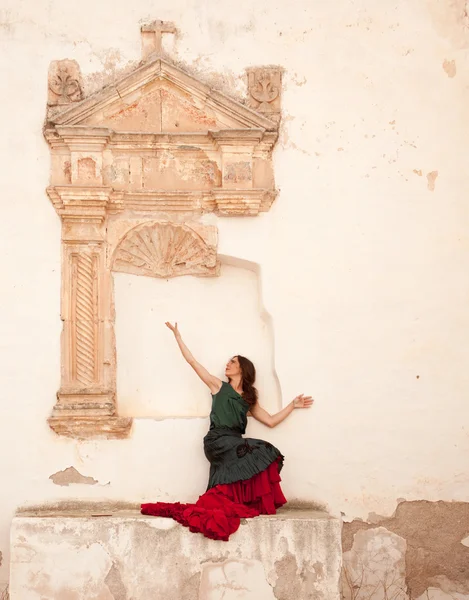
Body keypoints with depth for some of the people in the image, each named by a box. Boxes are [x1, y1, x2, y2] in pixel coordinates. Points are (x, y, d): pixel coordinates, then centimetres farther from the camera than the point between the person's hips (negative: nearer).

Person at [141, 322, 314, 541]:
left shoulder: (249, 399, 22)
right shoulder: (218, 387, 13)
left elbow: (271, 421, 19)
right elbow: (192, 361, 11)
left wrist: (293, 405, 16)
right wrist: (177, 335, 11)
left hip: (234, 443, 5)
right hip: (218, 441, -5)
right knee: (261, 452, -21)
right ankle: (258, 503, -13)